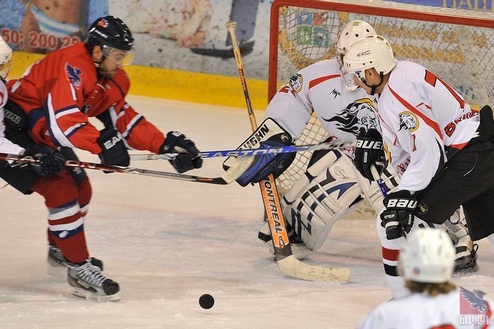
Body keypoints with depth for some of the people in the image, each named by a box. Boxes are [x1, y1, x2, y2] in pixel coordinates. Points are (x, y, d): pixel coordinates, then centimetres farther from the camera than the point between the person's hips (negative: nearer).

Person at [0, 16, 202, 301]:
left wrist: (166, 144, -4)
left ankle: (60, 247, 44)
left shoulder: (111, 79, 3)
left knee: (80, 189, 19)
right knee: (60, 189, -20)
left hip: (43, 135, 11)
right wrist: (101, 142, -51)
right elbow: (62, 118, -40)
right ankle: (79, 268, -15)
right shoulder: (72, 68, -28)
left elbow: (125, 120, 7)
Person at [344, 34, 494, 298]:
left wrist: (404, 195, -22)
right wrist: (375, 139, 18)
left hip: (466, 162, -10)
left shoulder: (398, 96, -19)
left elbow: (428, 151, -24)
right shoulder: (403, 70, 9)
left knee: (395, 222, -8)